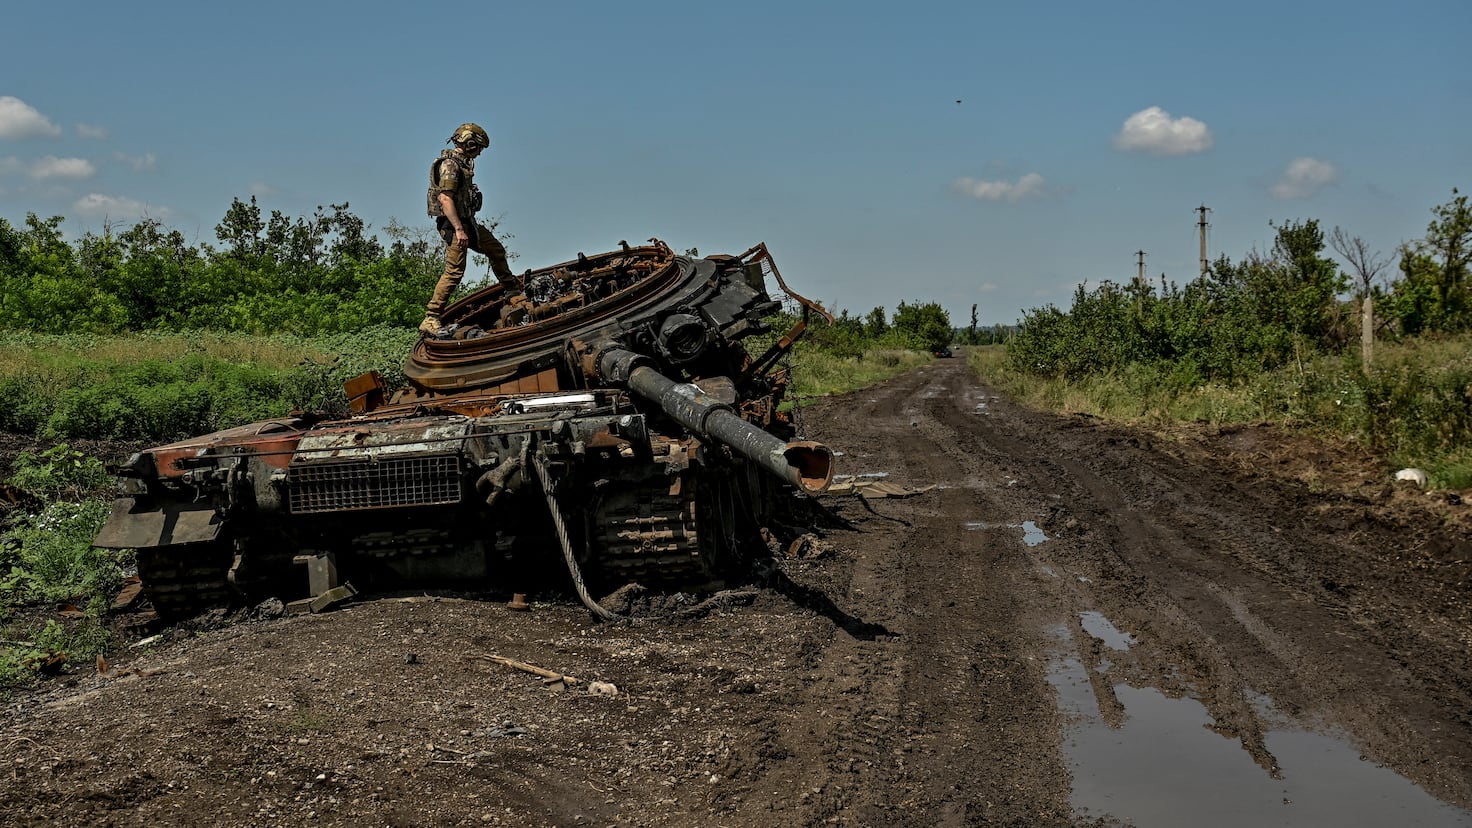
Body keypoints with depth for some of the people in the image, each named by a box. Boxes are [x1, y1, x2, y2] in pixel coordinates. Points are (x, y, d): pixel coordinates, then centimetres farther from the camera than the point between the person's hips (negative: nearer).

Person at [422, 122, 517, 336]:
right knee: (454, 271, -14)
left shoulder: (462, 163, 15)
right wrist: (458, 229, -29)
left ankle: (510, 287, 43)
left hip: (467, 222, 10)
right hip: (453, 224, -10)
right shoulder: (450, 164, -15)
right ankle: (430, 320, -16)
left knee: (496, 249, 22)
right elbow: (445, 199, -24)